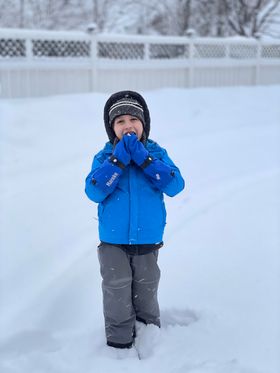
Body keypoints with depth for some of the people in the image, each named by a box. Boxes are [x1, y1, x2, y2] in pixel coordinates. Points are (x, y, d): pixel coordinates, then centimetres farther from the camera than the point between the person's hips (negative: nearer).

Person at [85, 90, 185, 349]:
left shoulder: (156, 153, -4)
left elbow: (175, 185, -18)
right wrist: (119, 159, -27)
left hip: (148, 240, 1)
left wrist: (143, 159, -25)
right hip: (113, 242, -1)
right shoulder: (105, 156, -7)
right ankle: (119, 342, 25)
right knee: (117, 294, 7)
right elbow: (94, 192, -21)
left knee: (147, 291, 18)